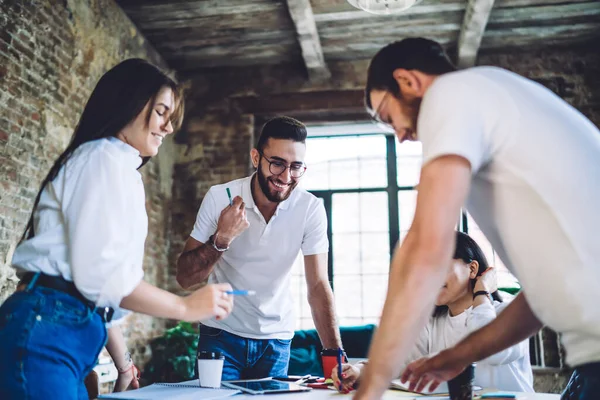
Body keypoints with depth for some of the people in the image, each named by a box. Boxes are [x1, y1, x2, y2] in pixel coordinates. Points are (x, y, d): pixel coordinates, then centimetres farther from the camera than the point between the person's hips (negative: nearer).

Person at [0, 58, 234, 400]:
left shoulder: (120, 167, 21)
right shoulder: (105, 156, -7)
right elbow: (100, 272, -18)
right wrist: (187, 307, -10)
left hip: (75, 337, 9)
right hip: (46, 332, -9)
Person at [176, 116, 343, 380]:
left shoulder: (311, 209, -14)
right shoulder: (219, 197, -15)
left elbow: (317, 286, -14)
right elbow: (184, 278, -13)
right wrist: (221, 238, -31)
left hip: (276, 339, 1)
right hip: (221, 335, -1)